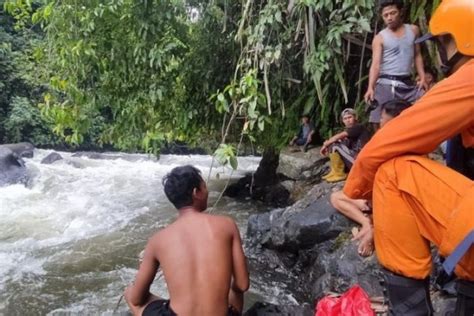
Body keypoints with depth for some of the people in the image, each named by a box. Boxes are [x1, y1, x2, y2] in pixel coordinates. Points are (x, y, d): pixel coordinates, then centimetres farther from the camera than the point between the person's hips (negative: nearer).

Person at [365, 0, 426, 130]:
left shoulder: (413, 30, 13)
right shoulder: (380, 38, 0)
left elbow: (417, 55, 18)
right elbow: (375, 64, -8)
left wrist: (422, 77, 4)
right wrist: (370, 87, -23)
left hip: (408, 83, 4)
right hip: (386, 84, -4)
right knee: (379, 123, -8)